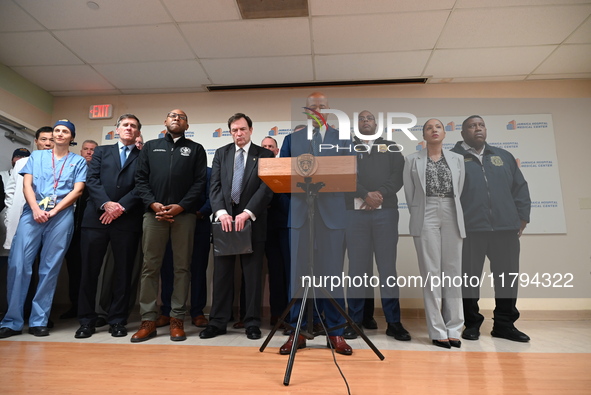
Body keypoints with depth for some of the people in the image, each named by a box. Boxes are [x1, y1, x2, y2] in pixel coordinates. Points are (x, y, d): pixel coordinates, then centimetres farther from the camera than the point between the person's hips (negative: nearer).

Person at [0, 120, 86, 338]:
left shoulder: (79, 161, 12)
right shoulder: (36, 156, 17)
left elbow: (77, 190, 1)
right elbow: (27, 184, 6)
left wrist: (53, 211, -9)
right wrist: (36, 210, -10)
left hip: (61, 215, -1)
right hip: (33, 212, 2)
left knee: (50, 268, 0)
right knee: (18, 263, -5)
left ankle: (39, 321, 8)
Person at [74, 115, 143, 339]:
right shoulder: (101, 151, 17)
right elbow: (92, 180, 4)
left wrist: (122, 207, -13)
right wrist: (106, 203, -12)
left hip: (127, 220, -1)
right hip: (96, 217, 2)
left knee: (123, 271, 3)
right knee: (89, 269, 4)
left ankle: (117, 320, 13)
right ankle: (87, 320, 16)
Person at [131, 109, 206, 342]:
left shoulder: (195, 149, 12)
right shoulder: (150, 147, 18)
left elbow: (200, 182, 2)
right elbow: (140, 179, 9)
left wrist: (180, 206, -10)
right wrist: (152, 204, -7)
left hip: (184, 214, -1)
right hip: (154, 213, 2)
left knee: (182, 267, 1)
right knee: (150, 267, 2)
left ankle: (177, 319, 9)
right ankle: (148, 321, 10)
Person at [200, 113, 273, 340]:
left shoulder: (265, 155, 4)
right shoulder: (221, 153, 12)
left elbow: (266, 188, -6)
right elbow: (215, 186, 3)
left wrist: (247, 213, -17)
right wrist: (221, 212, -13)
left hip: (252, 221, -2)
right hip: (224, 219, 2)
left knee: (252, 274, 4)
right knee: (222, 273, 6)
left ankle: (252, 323, 15)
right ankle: (218, 322, 17)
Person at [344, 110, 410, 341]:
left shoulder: (391, 148, 16)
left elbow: (399, 175, 2)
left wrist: (380, 193, -13)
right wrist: (365, 195, -15)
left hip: (386, 211, 1)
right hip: (355, 212, 0)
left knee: (388, 266, 2)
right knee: (357, 266, 2)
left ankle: (393, 322, 10)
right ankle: (354, 321, 10)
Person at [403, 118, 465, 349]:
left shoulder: (457, 159, 14)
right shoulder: (412, 160, 8)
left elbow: (459, 191, 15)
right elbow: (409, 194, 8)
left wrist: (454, 214, 11)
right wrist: (418, 217, 7)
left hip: (452, 217, 3)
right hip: (426, 217, -2)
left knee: (453, 271, 3)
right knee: (431, 273, -3)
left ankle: (453, 329, 13)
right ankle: (437, 331, 4)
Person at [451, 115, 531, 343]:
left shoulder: (503, 156, 18)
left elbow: (520, 187, 17)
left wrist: (522, 216, 8)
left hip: (506, 227, 4)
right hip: (469, 229, -4)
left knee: (508, 277, 8)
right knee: (469, 277, 3)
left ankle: (505, 324, 23)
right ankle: (472, 323, 17)